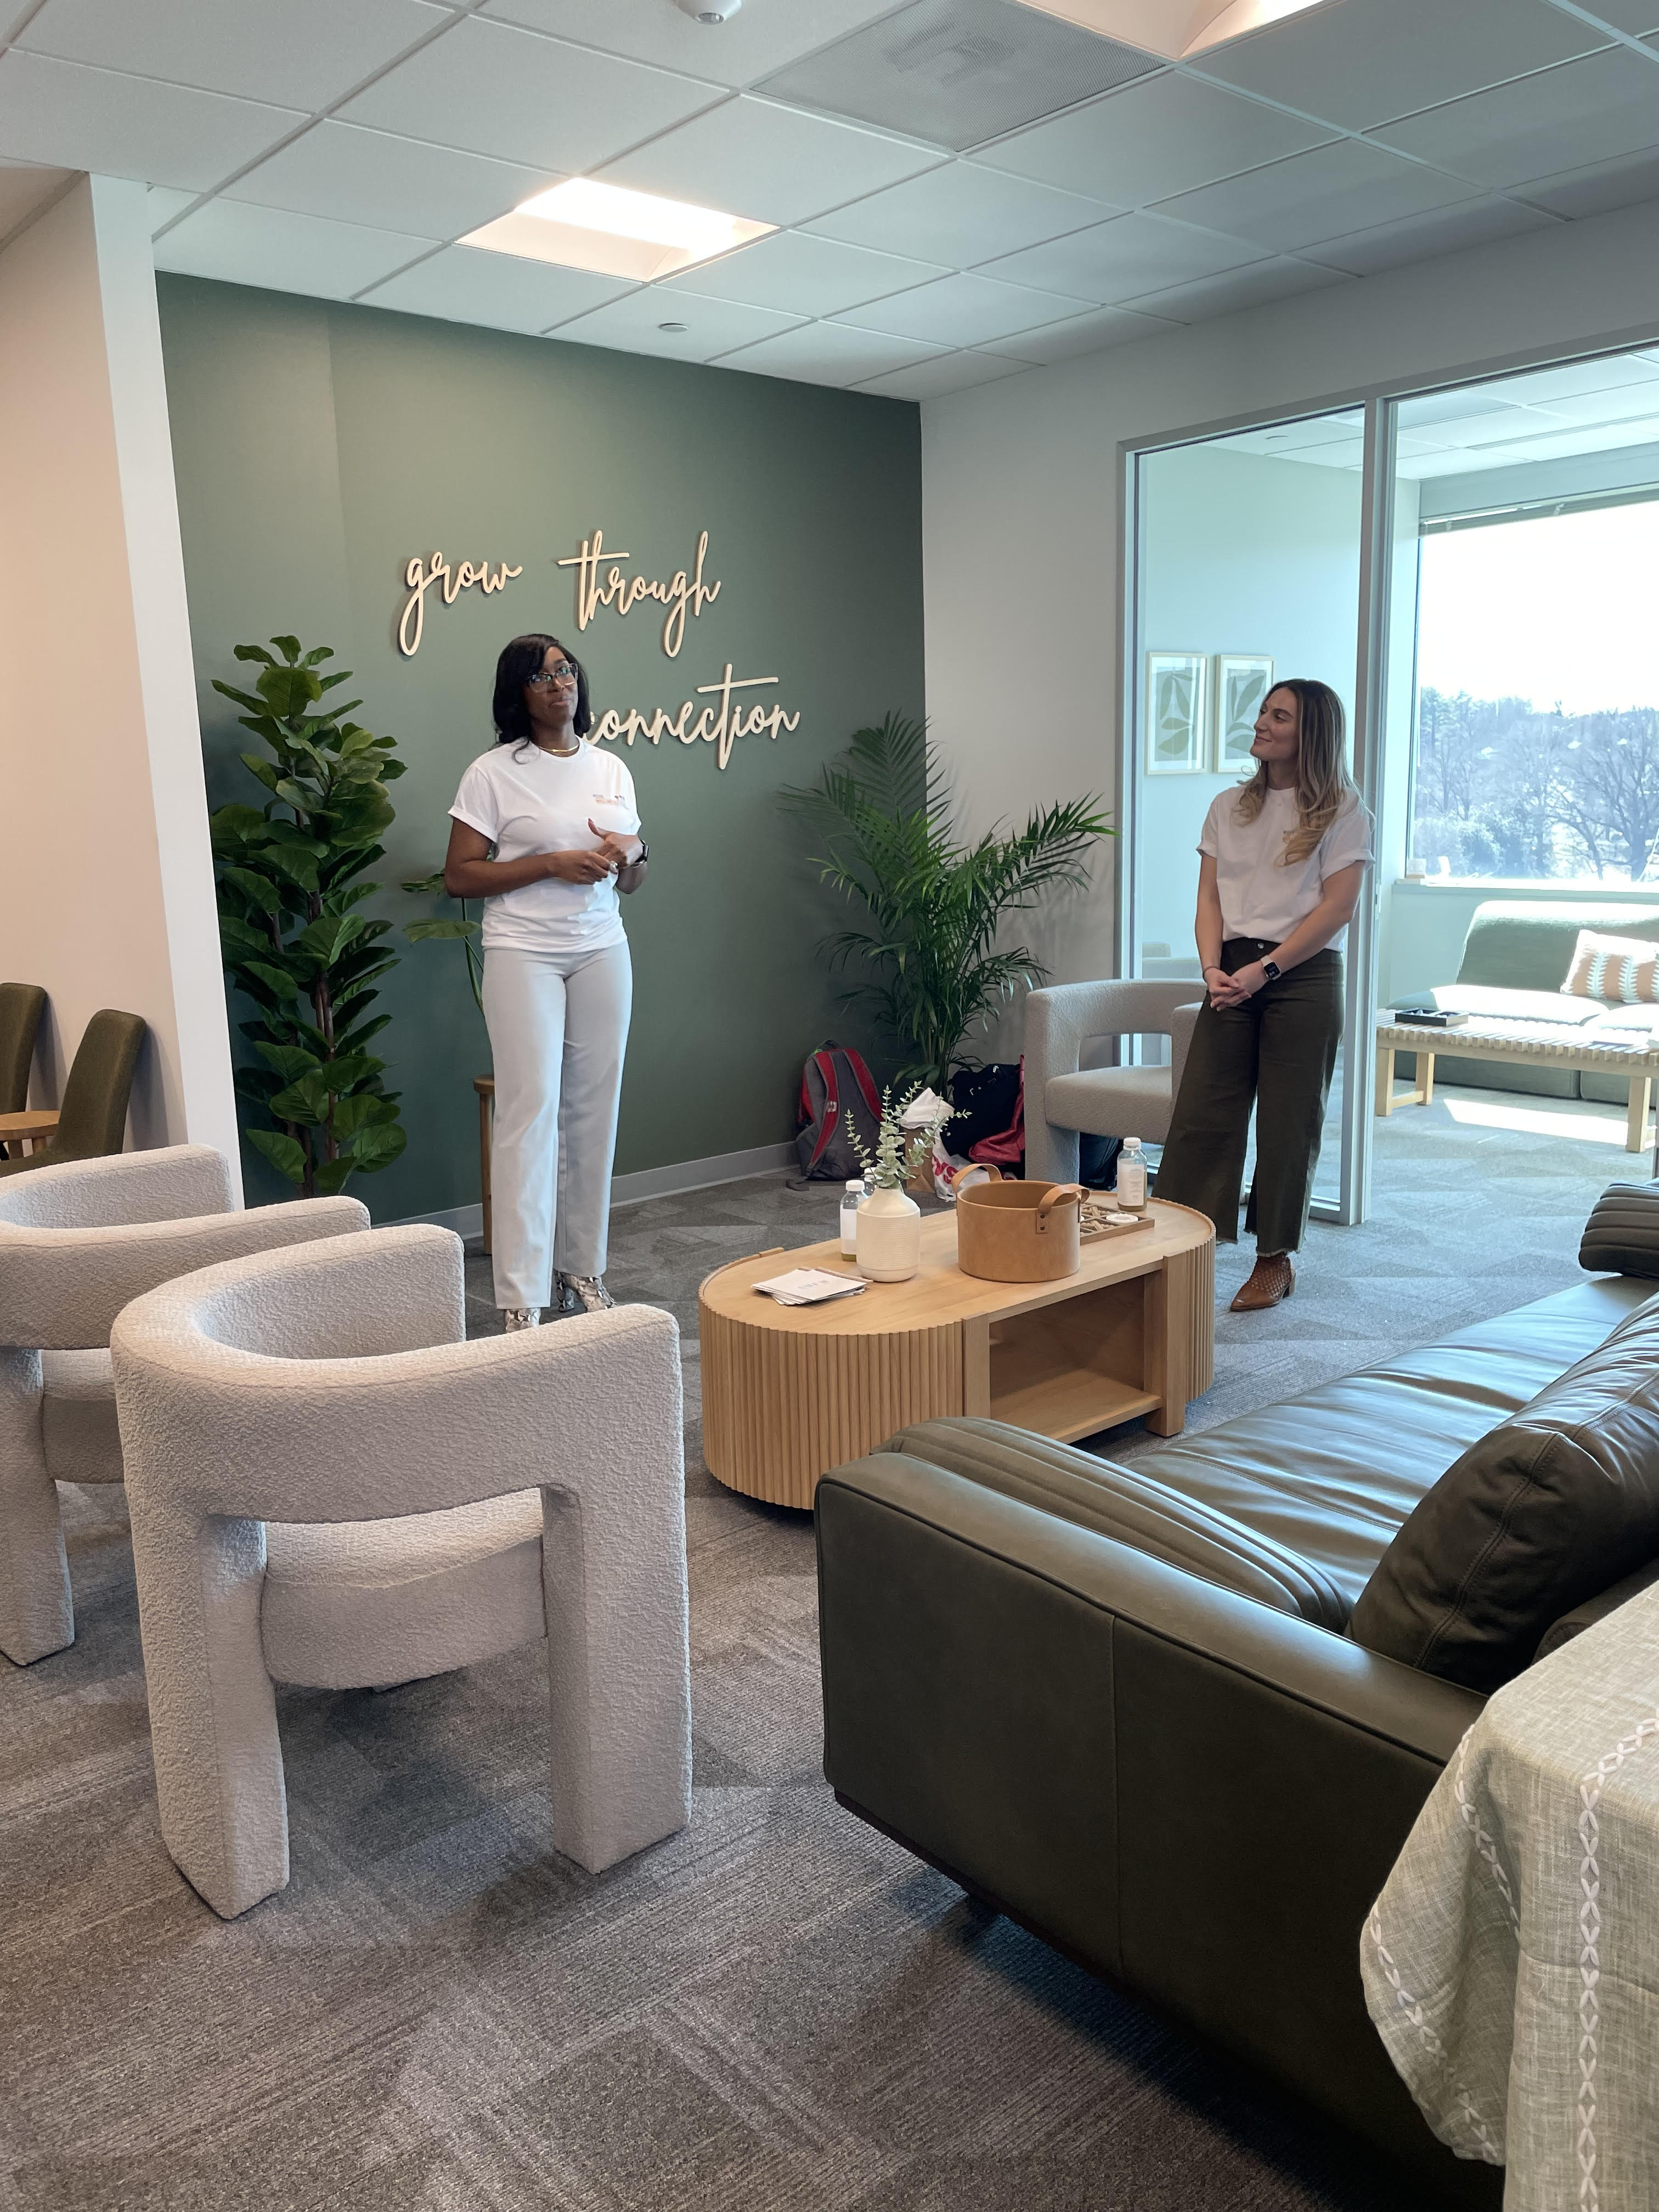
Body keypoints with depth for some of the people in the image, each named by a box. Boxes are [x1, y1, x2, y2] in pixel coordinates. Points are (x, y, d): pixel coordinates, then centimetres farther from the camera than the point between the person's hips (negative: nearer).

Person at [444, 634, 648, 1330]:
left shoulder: (611, 769, 12)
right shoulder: (492, 773, -3)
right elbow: (458, 877, -7)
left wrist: (629, 854, -5)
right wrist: (553, 863, -15)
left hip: (602, 952, 5)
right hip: (523, 954, -4)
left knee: (594, 1108, 5)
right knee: (529, 1110, -10)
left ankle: (582, 1267, 18)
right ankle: (520, 1298, -6)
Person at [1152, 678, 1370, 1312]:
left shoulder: (1341, 813, -1)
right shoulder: (1229, 808, 13)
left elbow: (1336, 909, -8)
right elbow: (1210, 897, 8)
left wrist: (1264, 970, -16)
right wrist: (1213, 968, -9)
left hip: (1302, 976, -4)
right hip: (1232, 975, 4)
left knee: (1288, 1122, 2)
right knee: (1201, 1111, -2)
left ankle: (1275, 1261, 14)